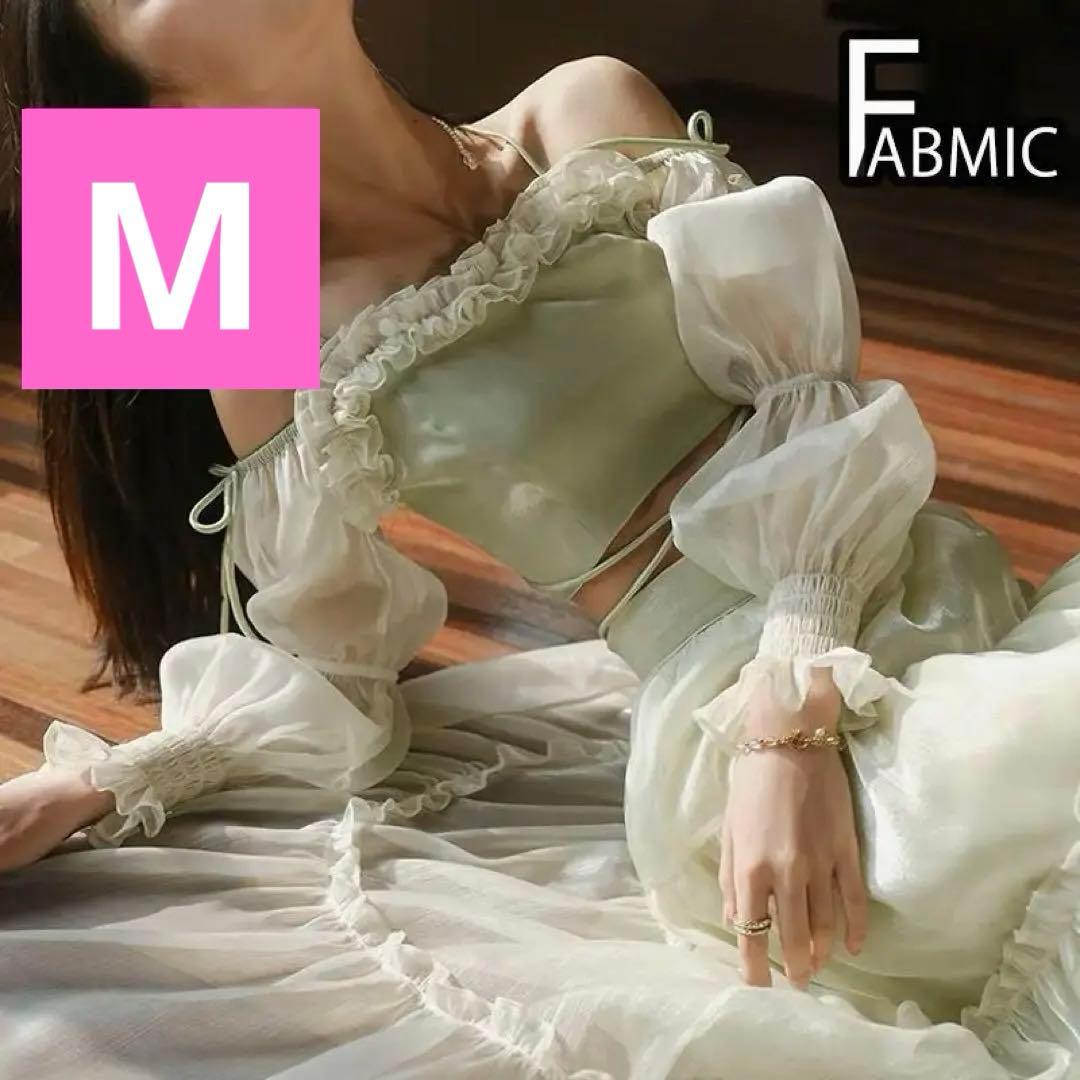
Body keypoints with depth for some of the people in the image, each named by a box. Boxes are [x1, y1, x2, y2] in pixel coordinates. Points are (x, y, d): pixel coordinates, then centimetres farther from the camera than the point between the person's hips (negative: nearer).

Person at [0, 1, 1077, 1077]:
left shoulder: (592, 110, 4)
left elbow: (820, 399, -3)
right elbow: (322, 684, 12)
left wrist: (791, 711, -17)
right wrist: (93, 785, -2)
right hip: (729, 706, -3)